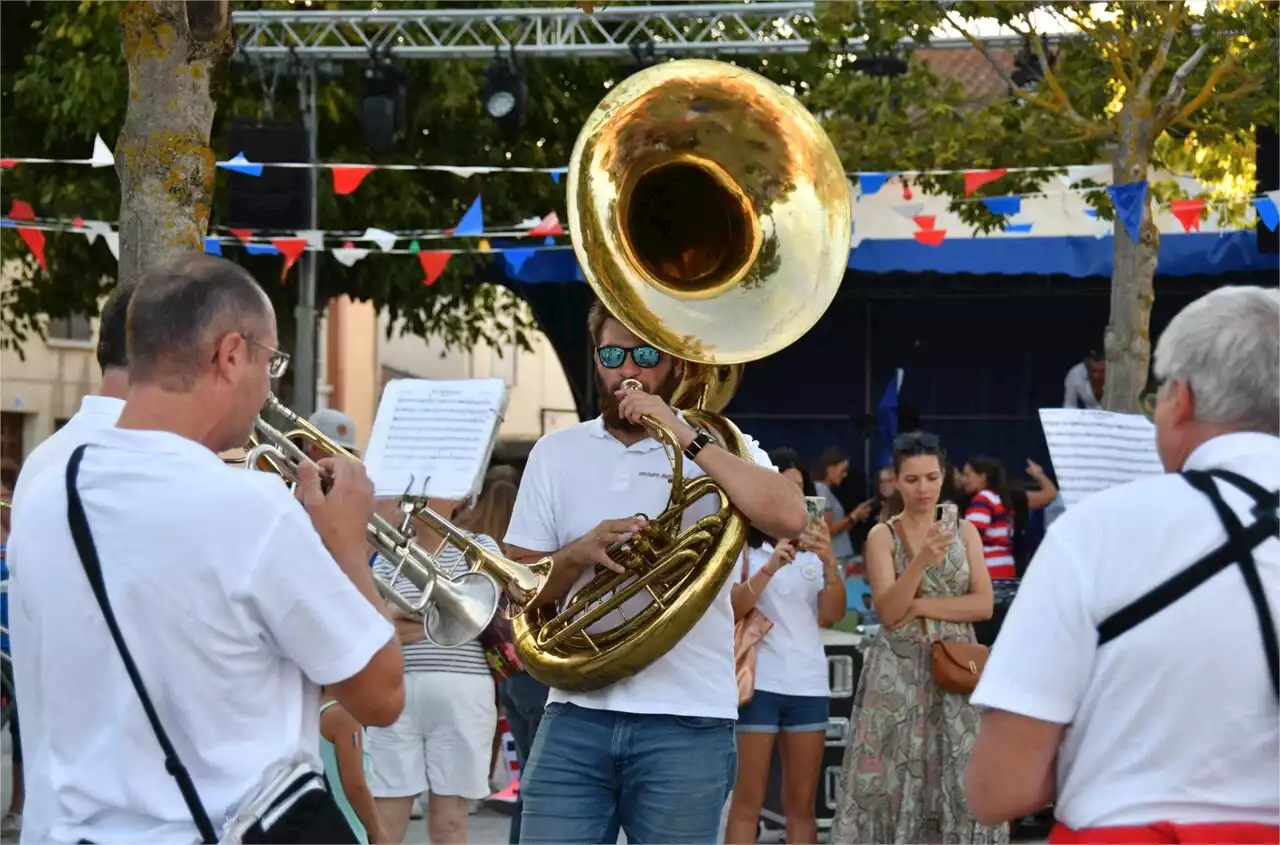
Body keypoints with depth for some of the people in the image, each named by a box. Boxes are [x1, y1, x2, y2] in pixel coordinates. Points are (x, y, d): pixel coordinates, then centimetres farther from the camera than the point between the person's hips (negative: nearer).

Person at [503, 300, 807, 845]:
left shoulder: (719, 448, 4)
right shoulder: (555, 453, 11)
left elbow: (789, 518, -16)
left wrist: (685, 437, -17)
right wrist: (579, 553, -11)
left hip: (687, 724, -2)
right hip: (576, 718, 2)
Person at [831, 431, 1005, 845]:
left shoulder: (965, 531, 9)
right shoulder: (883, 536, 2)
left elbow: (984, 604, 0)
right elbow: (887, 611, -10)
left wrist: (919, 606, -9)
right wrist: (922, 560, -23)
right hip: (899, 672, -2)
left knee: (961, 781, -4)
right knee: (893, 779, -6)